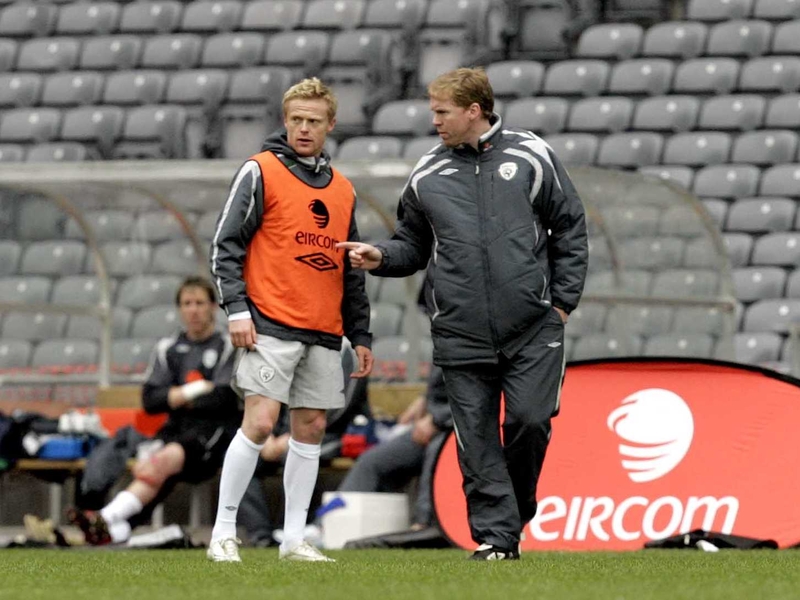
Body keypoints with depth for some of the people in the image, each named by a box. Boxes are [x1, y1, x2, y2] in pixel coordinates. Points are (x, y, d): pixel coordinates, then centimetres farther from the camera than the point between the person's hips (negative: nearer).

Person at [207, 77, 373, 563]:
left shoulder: (343, 190, 16)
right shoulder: (261, 172, -2)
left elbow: (351, 273, 21)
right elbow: (226, 244, -5)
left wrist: (361, 336, 17)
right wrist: (237, 308, -14)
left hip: (324, 334, 6)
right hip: (271, 325, -6)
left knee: (311, 429, 5)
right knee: (260, 422, -13)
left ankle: (294, 538, 9)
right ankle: (223, 532, -7)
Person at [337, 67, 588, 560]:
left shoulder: (531, 156, 3)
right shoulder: (428, 175, 9)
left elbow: (570, 228, 8)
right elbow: (414, 246, 18)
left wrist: (563, 299, 2)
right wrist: (381, 257, -4)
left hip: (533, 329, -2)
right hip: (462, 335, 2)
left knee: (530, 418, -12)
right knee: (476, 437, -1)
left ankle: (517, 507, 12)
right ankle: (496, 534, 5)